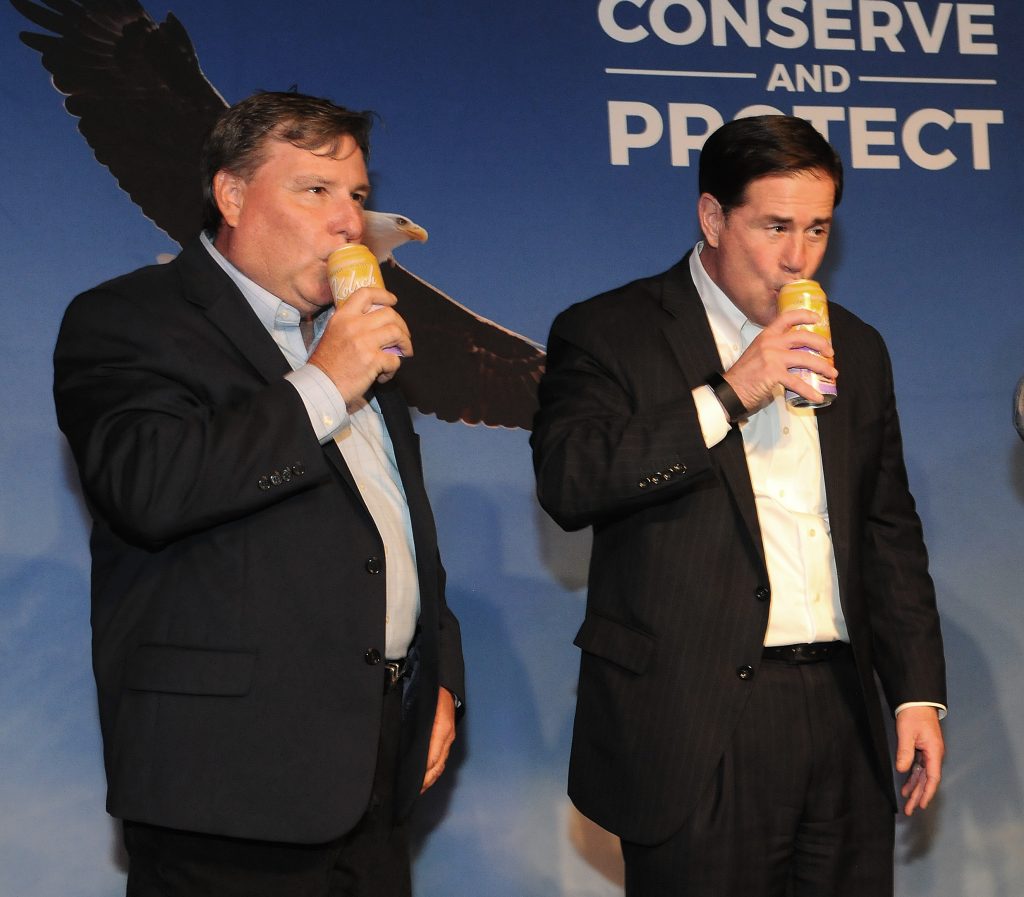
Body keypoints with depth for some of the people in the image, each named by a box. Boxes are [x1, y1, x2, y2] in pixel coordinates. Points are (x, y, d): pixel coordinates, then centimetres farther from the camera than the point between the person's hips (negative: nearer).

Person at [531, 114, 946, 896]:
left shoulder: (855, 349, 14)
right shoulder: (608, 334, -2)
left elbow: (889, 531, 16)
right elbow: (566, 482, -17)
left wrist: (919, 690, 10)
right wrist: (729, 395, -19)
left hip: (840, 714, 5)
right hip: (693, 728, -5)